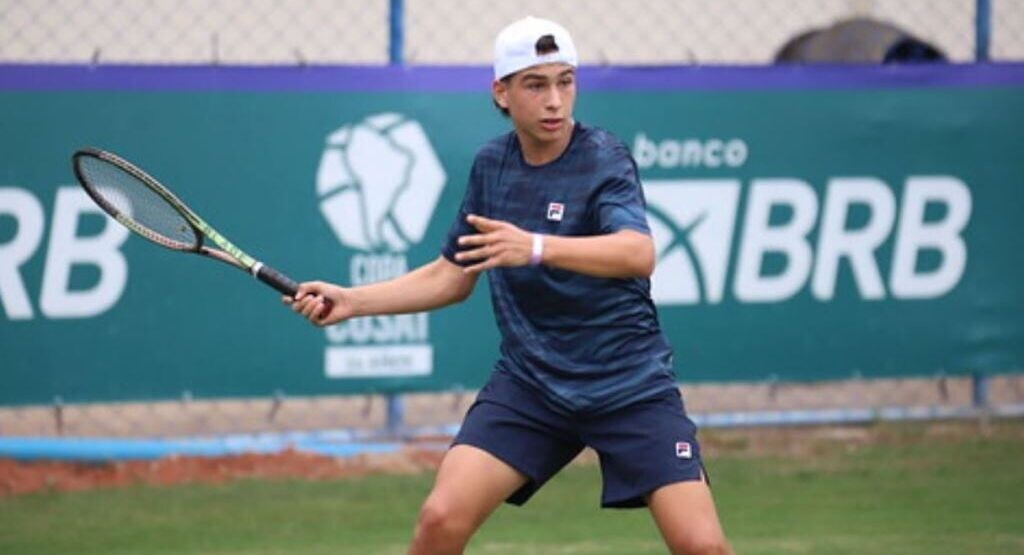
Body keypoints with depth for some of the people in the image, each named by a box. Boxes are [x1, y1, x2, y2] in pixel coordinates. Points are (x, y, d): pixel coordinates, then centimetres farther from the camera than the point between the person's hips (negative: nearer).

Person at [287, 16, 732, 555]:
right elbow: (452, 276, 16)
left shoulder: (604, 160, -14)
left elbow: (638, 253, -33)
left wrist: (536, 247, -48)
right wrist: (351, 301, 5)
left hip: (628, 385, -4)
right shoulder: (491, 164, 3)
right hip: (528, 383, 4)